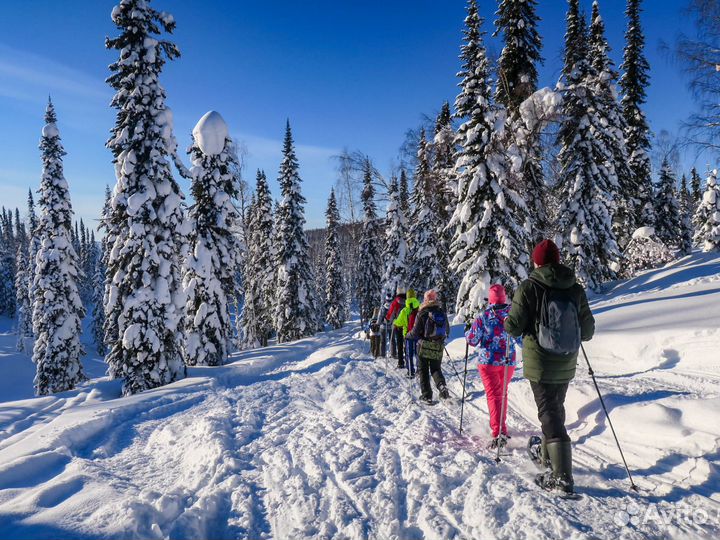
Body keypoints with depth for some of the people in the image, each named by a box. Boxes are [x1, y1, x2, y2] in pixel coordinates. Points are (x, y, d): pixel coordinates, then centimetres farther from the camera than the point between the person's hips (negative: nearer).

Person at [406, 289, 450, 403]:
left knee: (423, 371, 9)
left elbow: (416, 332, -10)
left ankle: (426, 395, 8)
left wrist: (408, 336, 10)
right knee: (436, 369, 17)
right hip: (438, 347, 4)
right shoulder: (442, 313, 3)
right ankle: (442, 386, -10)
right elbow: (447, 331, 11)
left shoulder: (422, 313, -11)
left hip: (424, 346, -3)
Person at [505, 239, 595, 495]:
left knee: (549, 414, 0)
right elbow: (588, 331, 5)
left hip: (540, 364, -5)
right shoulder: (576, 289, 1)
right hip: (566, 366, 5)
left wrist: (508, 322, 8)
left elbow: (513, 327, -14)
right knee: (556, 409, 22)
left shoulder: (528, 288, -12)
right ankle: (549, 457, 41)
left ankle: (562, 477, -4)